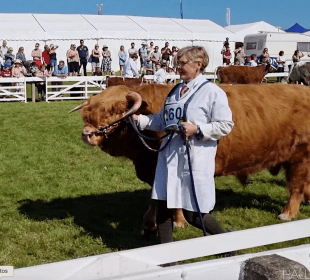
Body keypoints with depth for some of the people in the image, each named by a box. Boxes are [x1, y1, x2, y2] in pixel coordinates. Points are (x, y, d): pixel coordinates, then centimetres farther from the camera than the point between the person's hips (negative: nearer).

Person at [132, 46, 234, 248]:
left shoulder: (212, 92, -8)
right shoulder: (175, 91, 13)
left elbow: (226, 125, -11)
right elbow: (162, 120, 20)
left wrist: (197, 129, -20)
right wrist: (139, 119, 8)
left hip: (196, 161, -7)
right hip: (170, 158, 7)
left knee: (193, 215, 0)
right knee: (163, 207, 9)